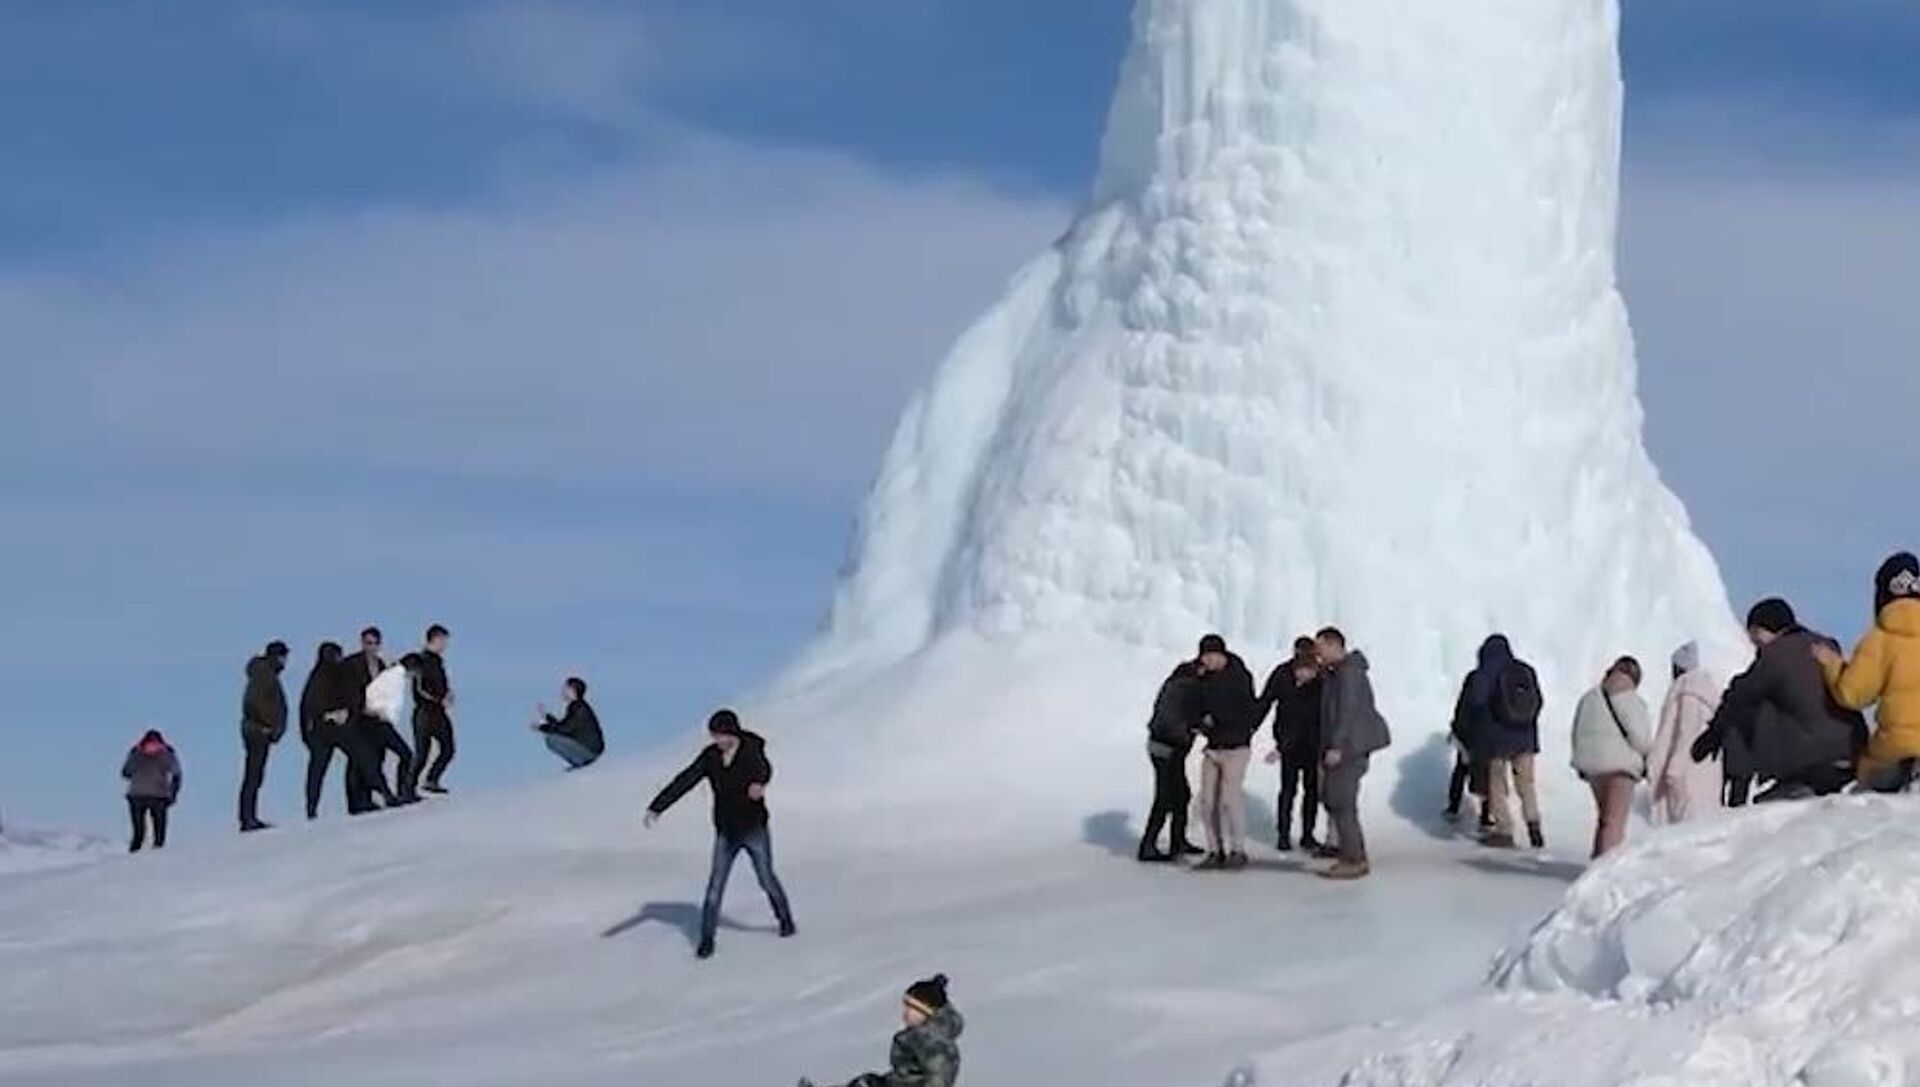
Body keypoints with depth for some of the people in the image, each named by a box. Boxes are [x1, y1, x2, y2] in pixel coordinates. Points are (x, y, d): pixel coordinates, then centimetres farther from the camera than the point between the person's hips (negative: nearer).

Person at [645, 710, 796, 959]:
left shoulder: (752, 751, -16)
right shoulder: (710, 757, -4)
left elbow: (763, 768, -38)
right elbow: (684, 781, -3)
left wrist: (759, 784, -63)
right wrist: (657, 808, -9)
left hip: (754, 829, -3)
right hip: (725, 832, 3)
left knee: (767, 879, 11)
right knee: (715, 885, -4)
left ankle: (785, 918, 35)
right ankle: (707, 939, 0)